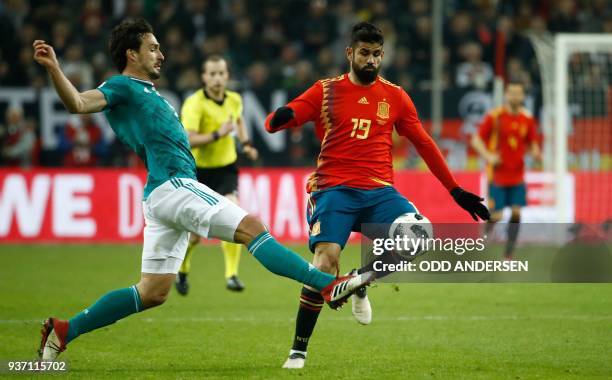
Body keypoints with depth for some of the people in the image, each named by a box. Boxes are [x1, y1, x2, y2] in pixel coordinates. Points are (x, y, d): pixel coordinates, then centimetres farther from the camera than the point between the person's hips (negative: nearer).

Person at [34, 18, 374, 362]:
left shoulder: (147, 93, 27)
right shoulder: (122, 87, -2)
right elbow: (78, 104, -18)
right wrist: (54, 68, -34)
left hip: (161, 197, 10)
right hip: (172, 185, -10)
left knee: (153, 293, 7)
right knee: (252, 227, -16)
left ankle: (62, 332, 8)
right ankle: (329, 285, -23)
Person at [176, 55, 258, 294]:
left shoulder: (235, 100, -1)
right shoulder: (194, 104, -19)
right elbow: (187, 140, -30)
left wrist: (245, 143, 12)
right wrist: (217, 135, -36)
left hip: (226, 168, 3)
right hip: (199, 170, -3)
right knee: (195, 234, 5)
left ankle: (232, 275, -14)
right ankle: (182, 270, 36)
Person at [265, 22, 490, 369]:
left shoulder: (395, 96, 11)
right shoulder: (326, 91, 5)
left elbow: (424, 143, 16)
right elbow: (275, 122, -2)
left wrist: (456, 190, 14)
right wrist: (280, 117, -28)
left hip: (379, 191, 2)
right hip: (335, 190, -2)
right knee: (326, 261, -22)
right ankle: (299, 351, -6)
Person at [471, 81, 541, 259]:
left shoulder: (528, 119, 5)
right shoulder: (494, 116, -7)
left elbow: (532, 143, 15)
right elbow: (476, 140, -3)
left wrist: (536, 153, -9)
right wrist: (488, 155, -20)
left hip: (517, 176, 3)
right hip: (497, 175, -3)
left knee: (516, 213, -6)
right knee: (496, 216, -7)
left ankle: (508, 256, 2)